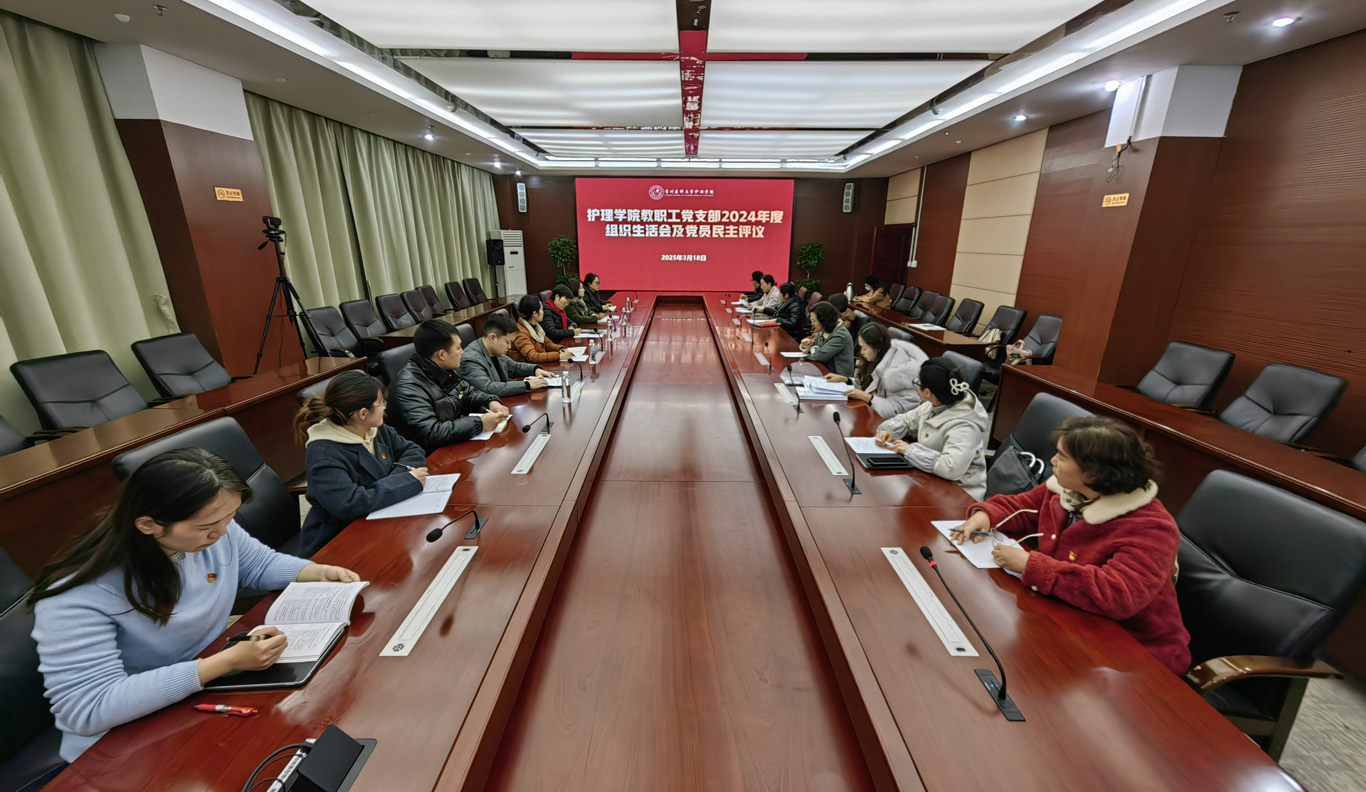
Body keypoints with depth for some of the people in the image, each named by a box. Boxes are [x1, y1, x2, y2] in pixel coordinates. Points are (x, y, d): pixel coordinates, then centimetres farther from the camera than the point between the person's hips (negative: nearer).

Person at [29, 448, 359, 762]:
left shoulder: (216, 529, -11)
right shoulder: (79, 595, -27)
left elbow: (263, 565, 6)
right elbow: (90, 709, -28)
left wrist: (320, 572, -12)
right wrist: (229, 661, -34)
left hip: (214, 687, 5)